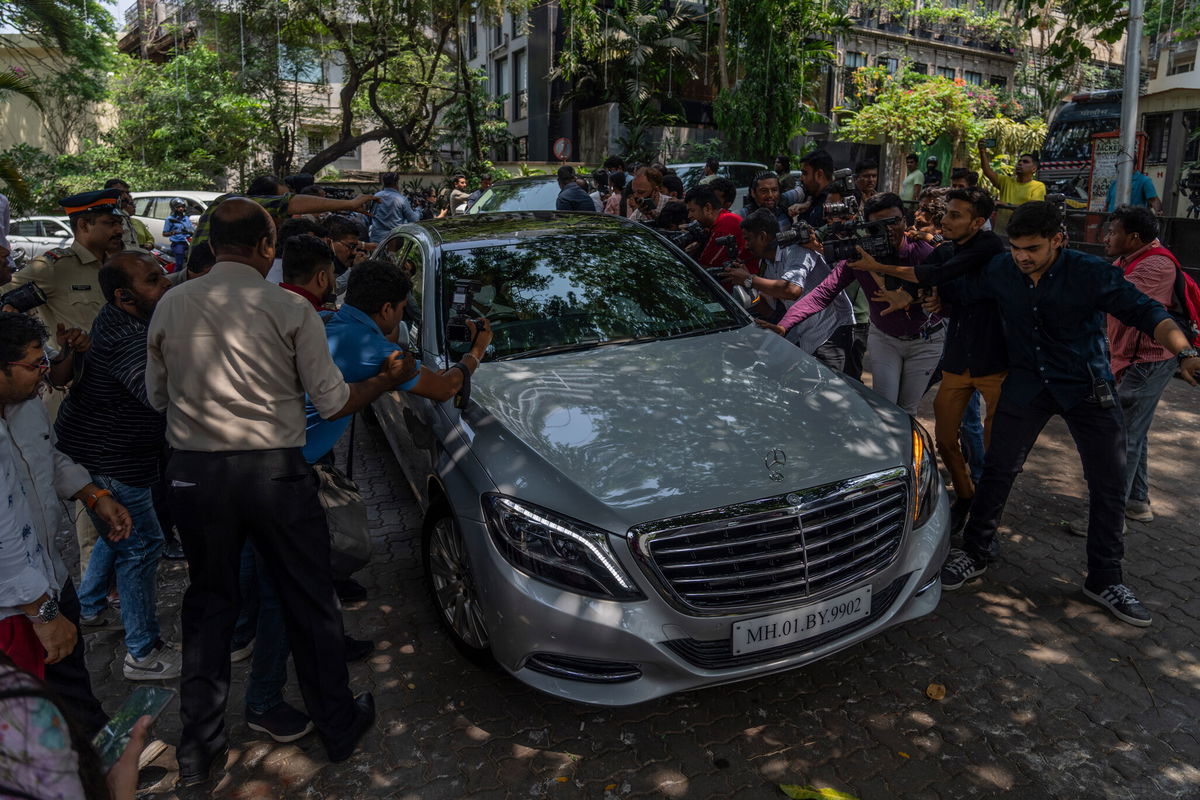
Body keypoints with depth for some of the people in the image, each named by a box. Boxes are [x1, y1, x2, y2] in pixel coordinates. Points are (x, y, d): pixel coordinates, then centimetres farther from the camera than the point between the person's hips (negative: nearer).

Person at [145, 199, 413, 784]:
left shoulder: (170, 306, 1)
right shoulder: (290, 309, -9)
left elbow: (157, 396, 11)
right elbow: (333, 403, -7)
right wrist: (389, 380, 9)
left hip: (193, 472, 3)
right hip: (274, 472, -3)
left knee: (208, 603, 19)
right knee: (309, 602, 13)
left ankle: (198, 746, 29)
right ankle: (337, 726, 29)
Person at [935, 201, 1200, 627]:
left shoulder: (1091, 273, -17)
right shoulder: (999, 270, -9)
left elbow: (1146, 313, -15)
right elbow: (960, 293, 11)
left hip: (1086, 387, -1)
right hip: (1027, 384, 1)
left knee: (1109, 485, 3)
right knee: (998, 470, 2)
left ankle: (1104, 580, 20)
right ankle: (976, 554, 19)